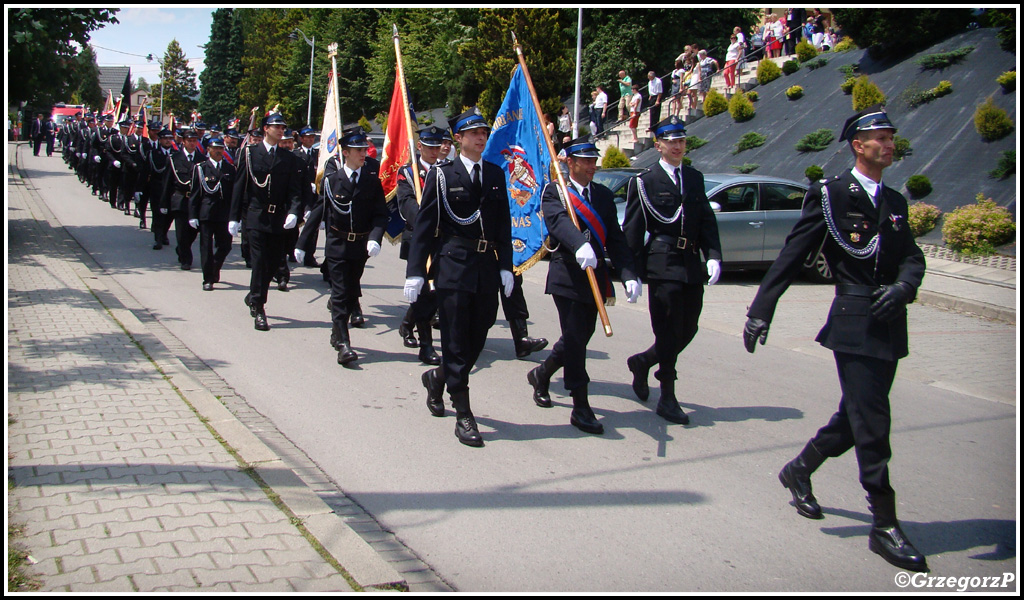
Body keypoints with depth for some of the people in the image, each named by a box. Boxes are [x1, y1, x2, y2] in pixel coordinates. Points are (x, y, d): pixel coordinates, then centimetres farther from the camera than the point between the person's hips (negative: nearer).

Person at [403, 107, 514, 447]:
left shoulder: (495, 175, 12)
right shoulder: (442, 175, -2)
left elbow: (504, 223, 14)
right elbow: (424, 225, -3)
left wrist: (505, 266, 6)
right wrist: (415, 271, -8)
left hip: (487, 267, 5)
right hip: (453, 265, -5)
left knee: (477, 339, 10)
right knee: (456, 341, -2)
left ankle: (438, 378, 38)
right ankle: (463, 416, 4)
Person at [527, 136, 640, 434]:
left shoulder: (604, 195, 12)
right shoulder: (554, 192, -5)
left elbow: (616, 239, 8)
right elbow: (559, 221, -27)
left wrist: (629, 275, -5)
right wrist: (579, 244, -47)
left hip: (595, 277, 6)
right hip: (567, 275, -6)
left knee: (580, 337, 14)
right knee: (575, 340, -6)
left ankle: (541, 374, 40)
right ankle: (581, 408, 2)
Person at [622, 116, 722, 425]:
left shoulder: (695, 178, 14)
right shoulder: (644, 182, -3)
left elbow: (707, 221, 12)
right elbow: (632, 230, -3)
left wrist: (713, 256, -2)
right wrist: (634, 273, -7)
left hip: (692, 267, 6)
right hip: (663, 268, -6)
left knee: (687, 330, 11)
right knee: (669, 333, -2)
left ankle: (642, 361, 35)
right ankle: (667, 399, 9)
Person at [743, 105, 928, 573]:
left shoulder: (894, 202, 15)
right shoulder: (830, 195, -4)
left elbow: (912, 258, 10)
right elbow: (791, 256, -6)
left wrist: (904, 286, -13)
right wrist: (761, 310, -10)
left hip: (889, 323, 7)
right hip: (854, 323, -7)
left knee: (858, 415, 15)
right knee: (872, 422, -6)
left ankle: (799, 470, 37)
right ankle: (884, 526, 2)